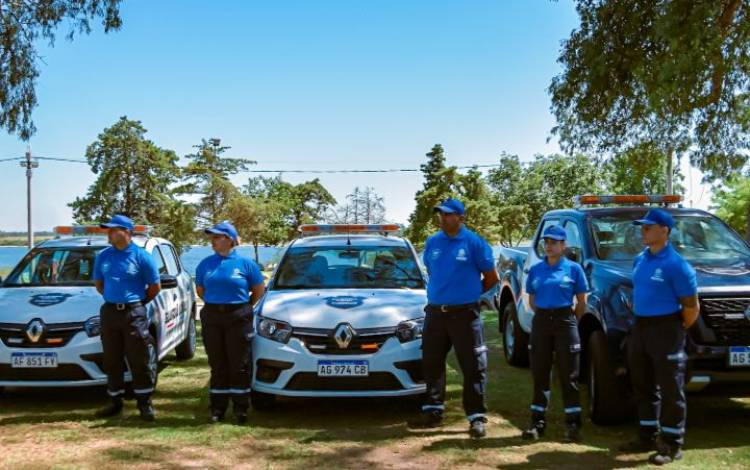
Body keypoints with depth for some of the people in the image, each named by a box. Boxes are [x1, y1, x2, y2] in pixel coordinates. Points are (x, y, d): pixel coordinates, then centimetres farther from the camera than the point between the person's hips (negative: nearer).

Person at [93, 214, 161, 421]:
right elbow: (98, 283, 21)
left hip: (134, 313, -4)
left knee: (140, 360, -1)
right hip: (109, 312, 5)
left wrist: (138, 302, 7)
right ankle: (115, 402, 20)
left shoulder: (141, 256, -6)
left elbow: (155, 287, 1)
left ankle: (145, 403, 7)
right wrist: (112, 298, 13)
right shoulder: (103, 256, 7)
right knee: (112, 361, 9)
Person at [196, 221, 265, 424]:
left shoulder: (245, 263, -2)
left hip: (238, 318, -2)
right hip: (211, 318, 3)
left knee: (239, 365, 0)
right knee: (217, 365, 7)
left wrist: (244, 306, 8)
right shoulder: (206, 263, 6)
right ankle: (218, 408, 14)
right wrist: (214, 303, 12)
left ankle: (241, 408, 8)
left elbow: (259, 290, 7)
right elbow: (200, 289, 18)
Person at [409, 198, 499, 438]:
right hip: (435, 312, 5)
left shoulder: (474, 243, -5)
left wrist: (469, 293, 10)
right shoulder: (432, 243, 8)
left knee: (473, 366, -2)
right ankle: (433, 410, 24)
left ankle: (477, 417, 4)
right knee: (431, 363, 11)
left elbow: (491, 277, 2)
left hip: (464, 313, -5)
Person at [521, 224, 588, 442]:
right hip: (540, 322, 3)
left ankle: (573, 424, 7)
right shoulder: (535, 269, 7)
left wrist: (570, 322, 2)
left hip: (565, 321, -3)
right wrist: (544, 316, 6)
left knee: (568, 375, 1)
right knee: (539, 374, 6)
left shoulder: (574, 269, -1)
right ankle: (537, 422, 13)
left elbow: (582, 302, 3)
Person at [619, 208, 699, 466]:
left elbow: (692, 307, -11)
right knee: (643, 386, 15)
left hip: (665, 330, -8)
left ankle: (672, 445, 7)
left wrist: (676, 331, -2)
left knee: (670, 389, -1)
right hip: (640, 328, 8)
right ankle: (648, 436, 27)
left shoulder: (675, 264, -14)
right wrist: (640, 324, 15)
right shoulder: (640, 260, 10)